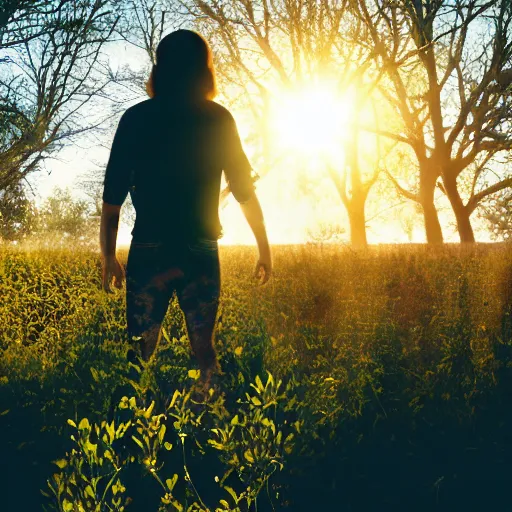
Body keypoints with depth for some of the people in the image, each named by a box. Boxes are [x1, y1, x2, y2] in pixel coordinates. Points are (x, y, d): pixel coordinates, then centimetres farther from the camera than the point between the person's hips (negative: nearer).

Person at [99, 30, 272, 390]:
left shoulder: (136, 119, 3)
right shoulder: (218, 120, 4)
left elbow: (113, 192, 2)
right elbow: (244, 188, 5)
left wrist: (109, 255, 8)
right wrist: (264, 248, 12)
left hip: (149, 249, -1)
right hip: (200, 251, 1)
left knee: (139, 352, 5)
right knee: (204, 348, 9)